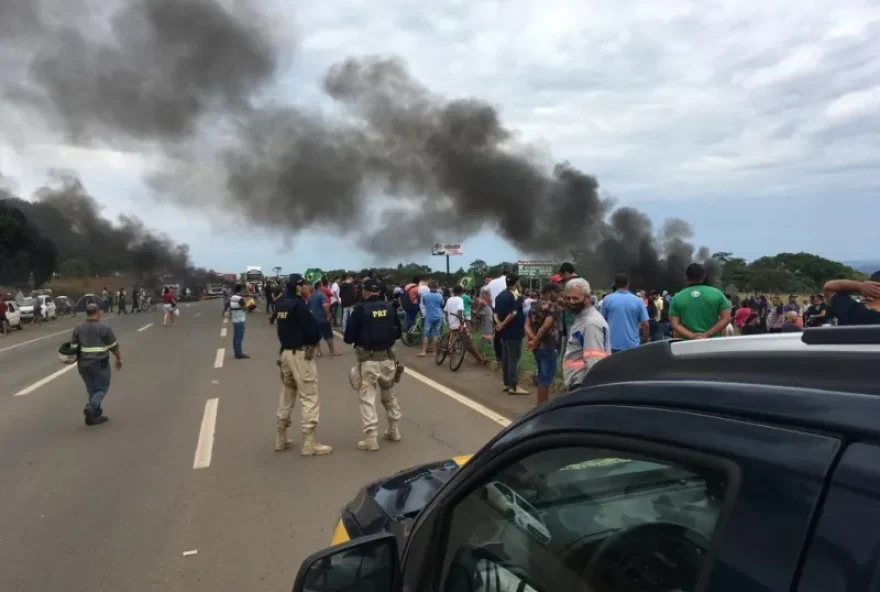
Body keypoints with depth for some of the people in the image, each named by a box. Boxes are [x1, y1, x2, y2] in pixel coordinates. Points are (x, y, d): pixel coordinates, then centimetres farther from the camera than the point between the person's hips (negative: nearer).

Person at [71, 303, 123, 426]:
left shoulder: (78, 328, 5)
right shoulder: (105, 327, -9)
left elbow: (73, 347, 7)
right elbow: (114, 347, -5)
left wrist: (79, 359, 20)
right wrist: (119, 359, 8)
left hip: (83, 363, 5)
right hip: (100, 363, -5)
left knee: (92, 389, 15)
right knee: (102, 388, 6)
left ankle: (96, 415, 16)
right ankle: (91, 407, -18)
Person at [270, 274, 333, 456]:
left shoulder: (280, 305, 7)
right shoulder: (299, 305, -17)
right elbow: (314, 330, -18)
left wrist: (289, 340, 8)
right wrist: (313, 341, 2)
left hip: (285, 352, 9)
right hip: (301, 354, -9)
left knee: (286, 395, 17)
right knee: (309, 398, -3)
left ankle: (281, 439, 26)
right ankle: (309, 444, -1)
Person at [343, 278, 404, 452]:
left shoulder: (360, 309, -10)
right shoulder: (389, 307, 3)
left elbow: (348, 338, -8)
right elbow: (398, 332, 12)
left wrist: (360, 337, 13)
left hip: (368, 360, -5)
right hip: (387, 357, 5)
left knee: (367, 398, 1)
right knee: (389, 395, 20)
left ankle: (371, 439, -2)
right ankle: (394, 431, 29)